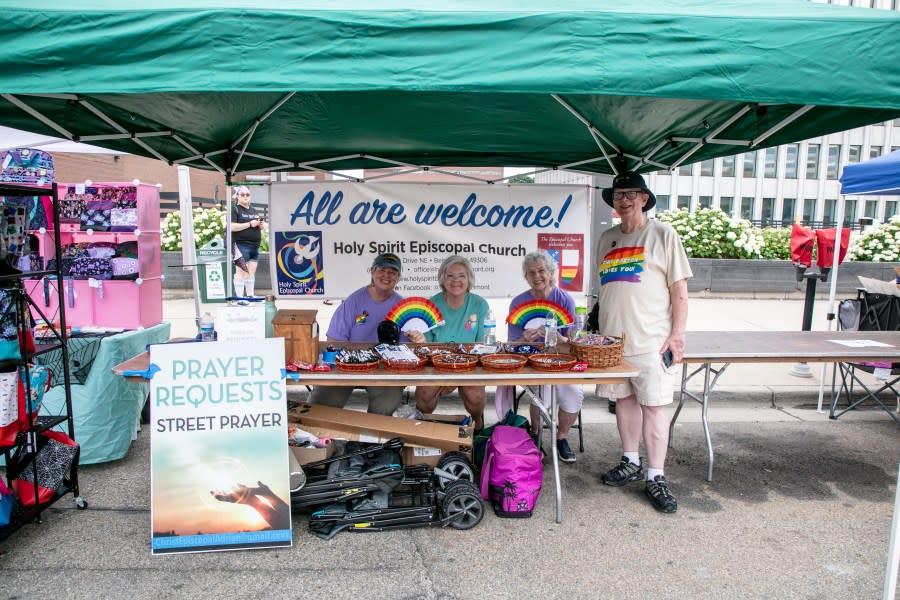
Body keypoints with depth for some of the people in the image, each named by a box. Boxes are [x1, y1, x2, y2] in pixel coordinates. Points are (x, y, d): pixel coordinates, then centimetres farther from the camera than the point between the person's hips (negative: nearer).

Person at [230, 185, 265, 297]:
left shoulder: (253, 210, 21)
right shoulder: (234, 209, -1)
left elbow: (262, 226, 26)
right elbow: (232, 226, -14)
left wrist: (262, 225, 2)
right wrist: (250, 224, -15)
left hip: (255, 246, 7)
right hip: (241, 245, -7)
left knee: (251, 272, 8)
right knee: (241, 272, -6)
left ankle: (250, 296, 15)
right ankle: (239, 297, -3)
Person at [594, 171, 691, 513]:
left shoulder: (663, 235, -1)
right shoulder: (607, 239, 14)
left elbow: (679, 288, -4)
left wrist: (677, 333, -9)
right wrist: (599, 329, 15)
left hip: (651, 340, -5)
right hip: (612, 338, 5)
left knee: (654, 405, -2)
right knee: (623, 399, 13)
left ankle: (656, 478, 7)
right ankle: (631, 463, 28)